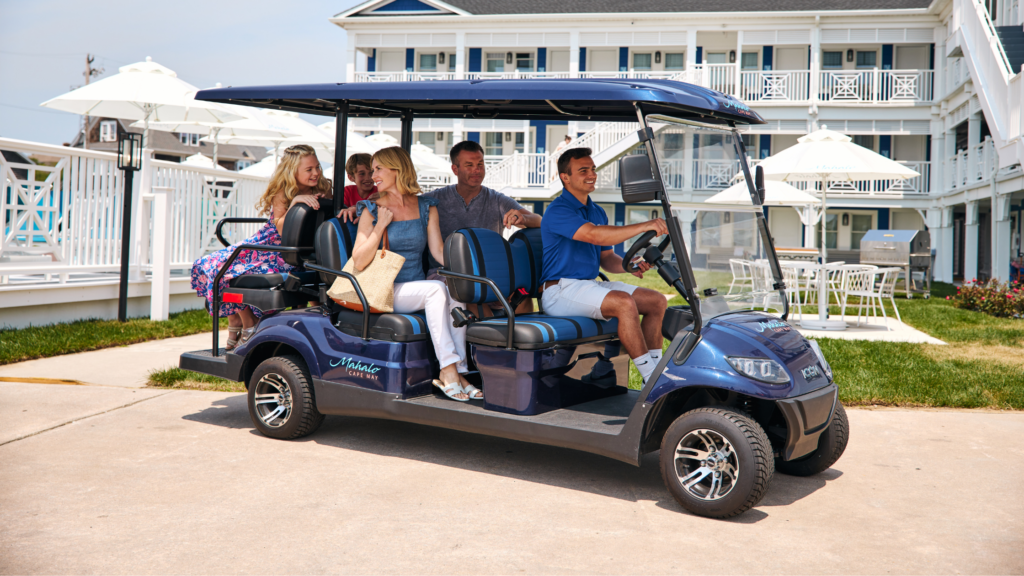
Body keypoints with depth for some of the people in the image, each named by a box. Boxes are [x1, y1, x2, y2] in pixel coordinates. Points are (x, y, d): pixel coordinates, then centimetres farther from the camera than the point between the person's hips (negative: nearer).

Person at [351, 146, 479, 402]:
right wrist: (381, 226, -12)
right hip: (385, 291, -3)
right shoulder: (372, 210, 2)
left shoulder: (426, 207, 11)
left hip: (418, 286, 3)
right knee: (436, 289, -31)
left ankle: (458, 371, -27)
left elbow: (438, 251, 3)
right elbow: (359, 262, -7)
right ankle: (447, 370, -32)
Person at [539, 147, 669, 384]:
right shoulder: (558, 210, -13)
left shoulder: (597, 212, 16)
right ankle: (651, 379, -23)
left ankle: (656, 370, -1)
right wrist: (644, 226, -34)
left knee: (656, 300, -2)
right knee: (625, 303, -30)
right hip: (561, 290, -9)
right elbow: (595, 235, -29)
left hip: (591, 285, 9)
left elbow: (606, 258, 17)